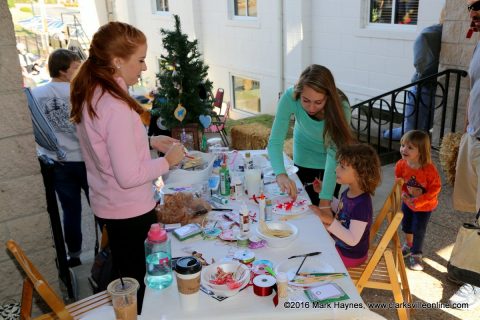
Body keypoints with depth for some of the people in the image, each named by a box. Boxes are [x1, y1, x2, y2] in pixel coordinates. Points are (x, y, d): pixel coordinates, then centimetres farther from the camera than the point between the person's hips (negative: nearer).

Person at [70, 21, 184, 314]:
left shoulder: (90, 95, -1)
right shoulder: (116, 107, -29)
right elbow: (129, 176, -27)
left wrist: (150, 141, 6)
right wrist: (167, 160, -14)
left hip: (107, 205, 9)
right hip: (130, 211, -9)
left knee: (122, 271, 27)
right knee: (135, 279, 13)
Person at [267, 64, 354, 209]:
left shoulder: (341, 107, -34)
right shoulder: (290, 97, -33)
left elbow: (334, 155, -35)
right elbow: (275, 141, -34)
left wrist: (325, 200, -41)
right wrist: (281, 174, -52)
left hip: (329, 162, -1)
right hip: (305, 157, 1)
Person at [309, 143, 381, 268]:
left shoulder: (362, 204, -32)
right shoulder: (348, 193, -7)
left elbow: (353, 240, -29)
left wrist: (330, 221, -34)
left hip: (350, 256, -8)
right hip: (339, 244, 8)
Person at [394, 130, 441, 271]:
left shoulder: (429, 169, -34)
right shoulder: (401, 164, -22)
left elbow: (435, 188, -23)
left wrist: (419, 201, -28)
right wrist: (403, 193, -19)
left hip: (425, 206, -4)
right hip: (408, 201, 4)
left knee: (418, 230, 6)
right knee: (406, 225, 22)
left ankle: (416, 254, 30)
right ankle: (409, 245, 50)